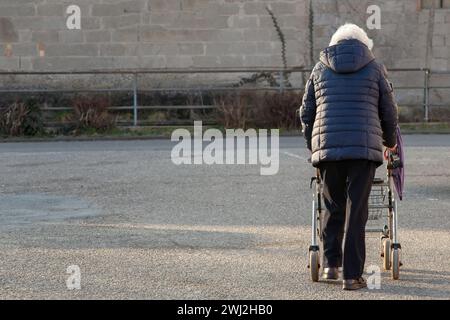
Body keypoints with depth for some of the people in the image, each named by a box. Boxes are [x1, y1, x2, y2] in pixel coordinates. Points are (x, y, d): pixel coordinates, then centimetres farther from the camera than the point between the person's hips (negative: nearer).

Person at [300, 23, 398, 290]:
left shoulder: (320, 69, 13)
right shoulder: (375, 68, 8)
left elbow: (306, 113, 14)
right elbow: (389, 112, 11)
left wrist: (312, 145, 28)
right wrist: (390, 142, 28)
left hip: (327, 147, 2)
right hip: (364, 148, -2)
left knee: (333, 207, 17)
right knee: (356, 211, 0)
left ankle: (331, 264, 14)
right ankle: (352, 275, -2)